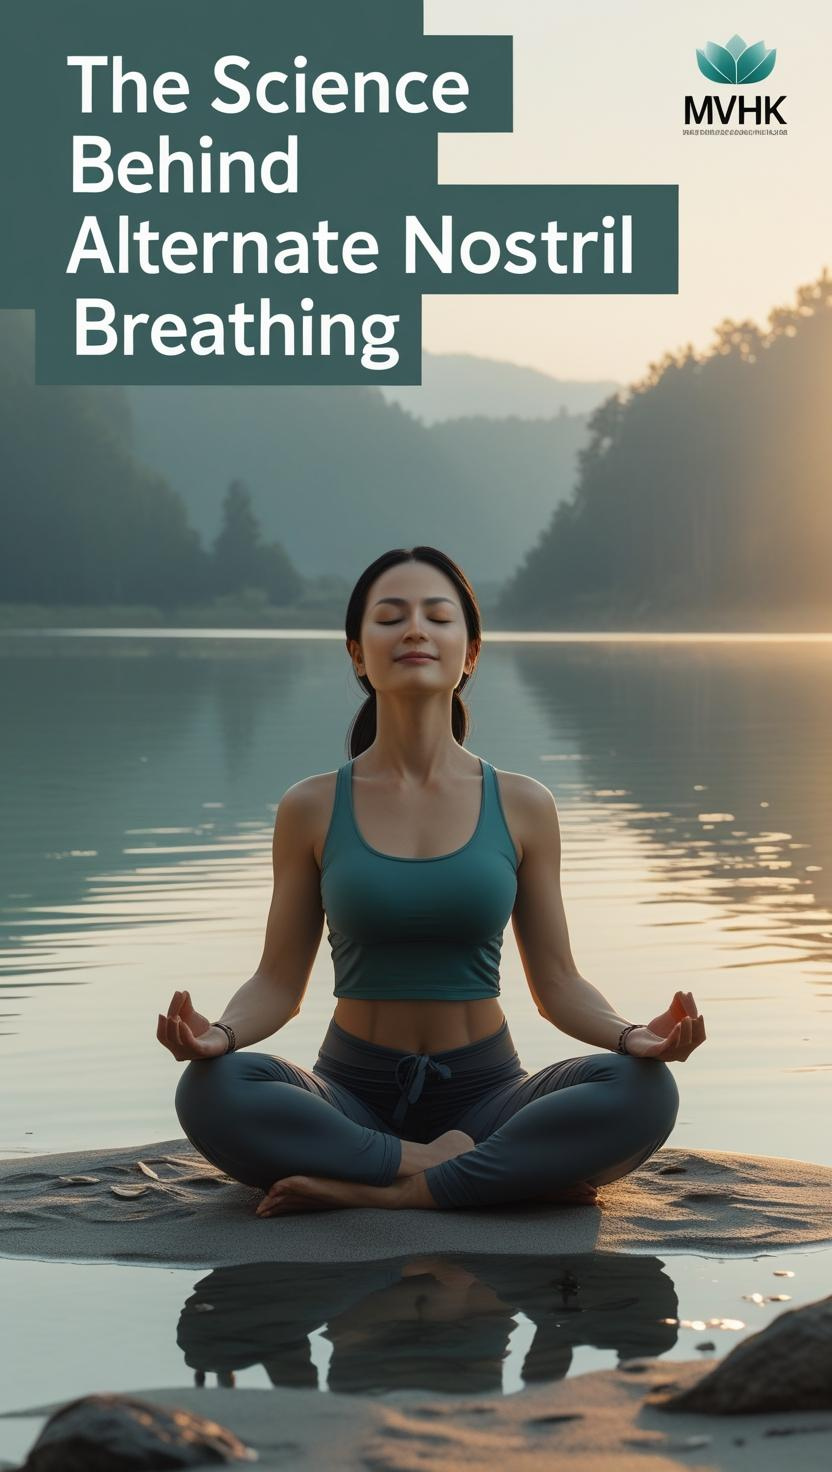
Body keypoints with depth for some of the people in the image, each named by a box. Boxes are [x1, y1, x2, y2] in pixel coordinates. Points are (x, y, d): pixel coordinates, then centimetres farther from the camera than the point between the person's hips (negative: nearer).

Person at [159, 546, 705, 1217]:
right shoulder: (313, 808, 1)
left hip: (483, 1094, 0)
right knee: (210, 1092, -32)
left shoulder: (523, 806, 2)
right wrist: (219, 1032, -19)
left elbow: (557, 983, 4)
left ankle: (386, 1189, -24)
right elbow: (279, 981, 3)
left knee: (645, 1092, -28)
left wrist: (632, 1034, -17)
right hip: (353, 1097, 0)